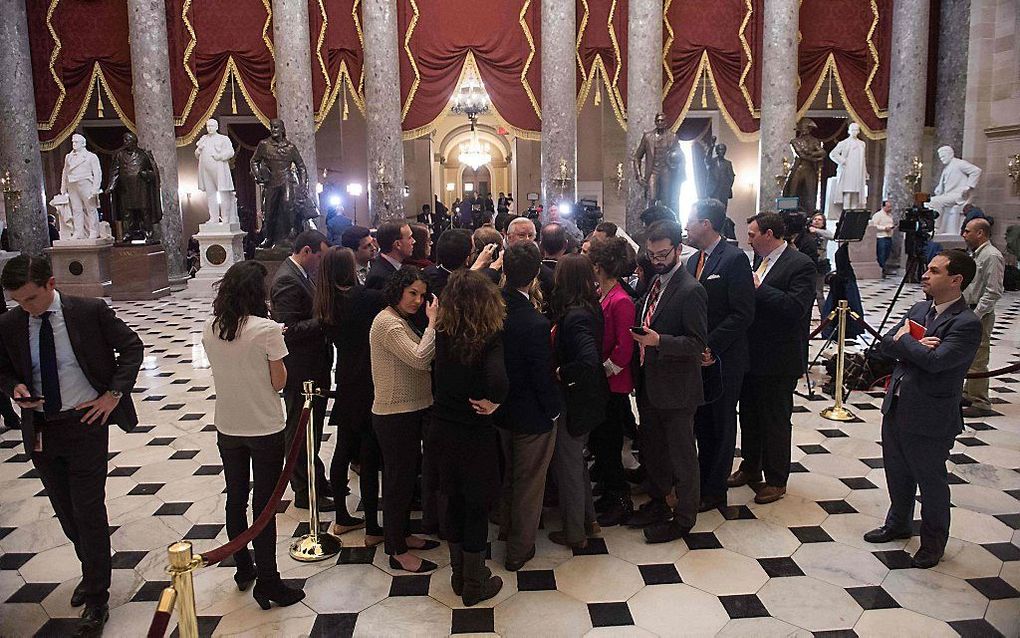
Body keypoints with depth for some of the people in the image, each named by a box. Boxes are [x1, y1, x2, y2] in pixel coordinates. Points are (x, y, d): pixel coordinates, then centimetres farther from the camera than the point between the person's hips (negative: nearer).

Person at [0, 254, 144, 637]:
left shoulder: (91, 311, -12)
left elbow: (132, 348, -3)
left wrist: (114, 394, -10)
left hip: (85, 423, -4)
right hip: (40, 429, 4)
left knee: (88, 511, 0)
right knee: (65, 511, 16)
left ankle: (96, 599, 14)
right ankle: (94, 572, 39)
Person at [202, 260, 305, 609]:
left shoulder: (209, 329, -3)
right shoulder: (267, 329, -19)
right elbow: (279, 383, -13)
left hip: (227, 428, 5)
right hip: (265, 429, -5)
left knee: (236, 499, 19)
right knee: (264, 505, 5)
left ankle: (243, 569, 35)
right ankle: (267, 582, 14)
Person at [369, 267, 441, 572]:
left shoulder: (402, 321, 13)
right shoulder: (387, 322, -19)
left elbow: (421, 359, 10)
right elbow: (421, 359, -28)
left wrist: (432, 322, 3)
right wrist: (432, 322, -20)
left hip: (410, 412, 10)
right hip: (395, 415, -10)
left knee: (407, 475, 20)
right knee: (398, 481, 2)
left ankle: (402, 535, 37)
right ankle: (397, 552, 17)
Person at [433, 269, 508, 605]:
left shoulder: (443, 333, -6)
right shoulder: (490, 338, -23)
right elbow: (497, 380, -41)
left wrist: (476, 269, 22)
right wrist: (493, 403, -21)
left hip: (444, 429, 6)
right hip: (476, 434, -6)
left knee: (455, 501, 21)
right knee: (477, 506, 11)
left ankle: (459, 574, 37)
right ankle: (474, 585, 26)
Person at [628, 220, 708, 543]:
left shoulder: (690, 290, -17)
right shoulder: (653, 282, 7)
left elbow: (698, 343, -19)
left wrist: (659, 341, -29)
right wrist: (639, 340, 0)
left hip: (676, 388, -8)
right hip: (649, 384, 8)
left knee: (681, 456, 9)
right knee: (651, 450, 21)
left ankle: (684, 518, 25)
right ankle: (657, 502, 40)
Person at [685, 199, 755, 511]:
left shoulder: (734, 259, -15)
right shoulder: (694, 260, 9)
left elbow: (742, 314, -19)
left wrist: (709, 347, -20)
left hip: (723, 359, -7)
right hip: (697, 357, 7)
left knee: (721, 425, 8)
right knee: (702, 422, 16)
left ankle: (714, 491, 20)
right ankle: (703, 479, 31)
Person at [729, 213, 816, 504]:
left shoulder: (800, 264, -15)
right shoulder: (760, 259, 8)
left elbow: (796, 308, -28)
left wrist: (759, 288, -24)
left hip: (779, 360, -8)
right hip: (752, 355, 8)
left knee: (776, 420, 6)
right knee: (749, 414, 19)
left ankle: (776, 480, 22)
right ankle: (750, 468, 37)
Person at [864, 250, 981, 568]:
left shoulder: (967, 324, -18)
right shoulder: (919, 309, 6)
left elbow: (935, 360, -29)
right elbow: (887, 343, 2)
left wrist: (906, 339, -13)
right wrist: (915, 345, -17)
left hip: (930, 418, -7)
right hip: (896, 408, 7)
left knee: (930, 481, 12)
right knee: (897, 472, 22)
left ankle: (933, 542, 32)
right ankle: (898, 523, 44)